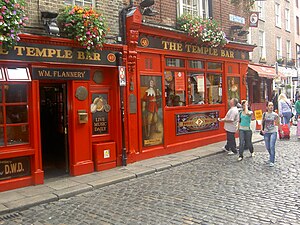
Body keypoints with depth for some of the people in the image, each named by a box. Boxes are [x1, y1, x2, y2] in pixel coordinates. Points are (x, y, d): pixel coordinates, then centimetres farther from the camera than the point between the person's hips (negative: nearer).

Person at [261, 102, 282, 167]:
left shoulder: (275, 115, -2)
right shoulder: (264, 114, 3)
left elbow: (278, 124, 7)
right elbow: (262, 123, 10)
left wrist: (281, 131, 11)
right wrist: (262, 130, -3)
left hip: (273, 132, -3)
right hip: (266, 132, 3)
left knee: (272, 146, -14)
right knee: (267, 147, 10)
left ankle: (272, 161, -8)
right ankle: (272, 157, 36)